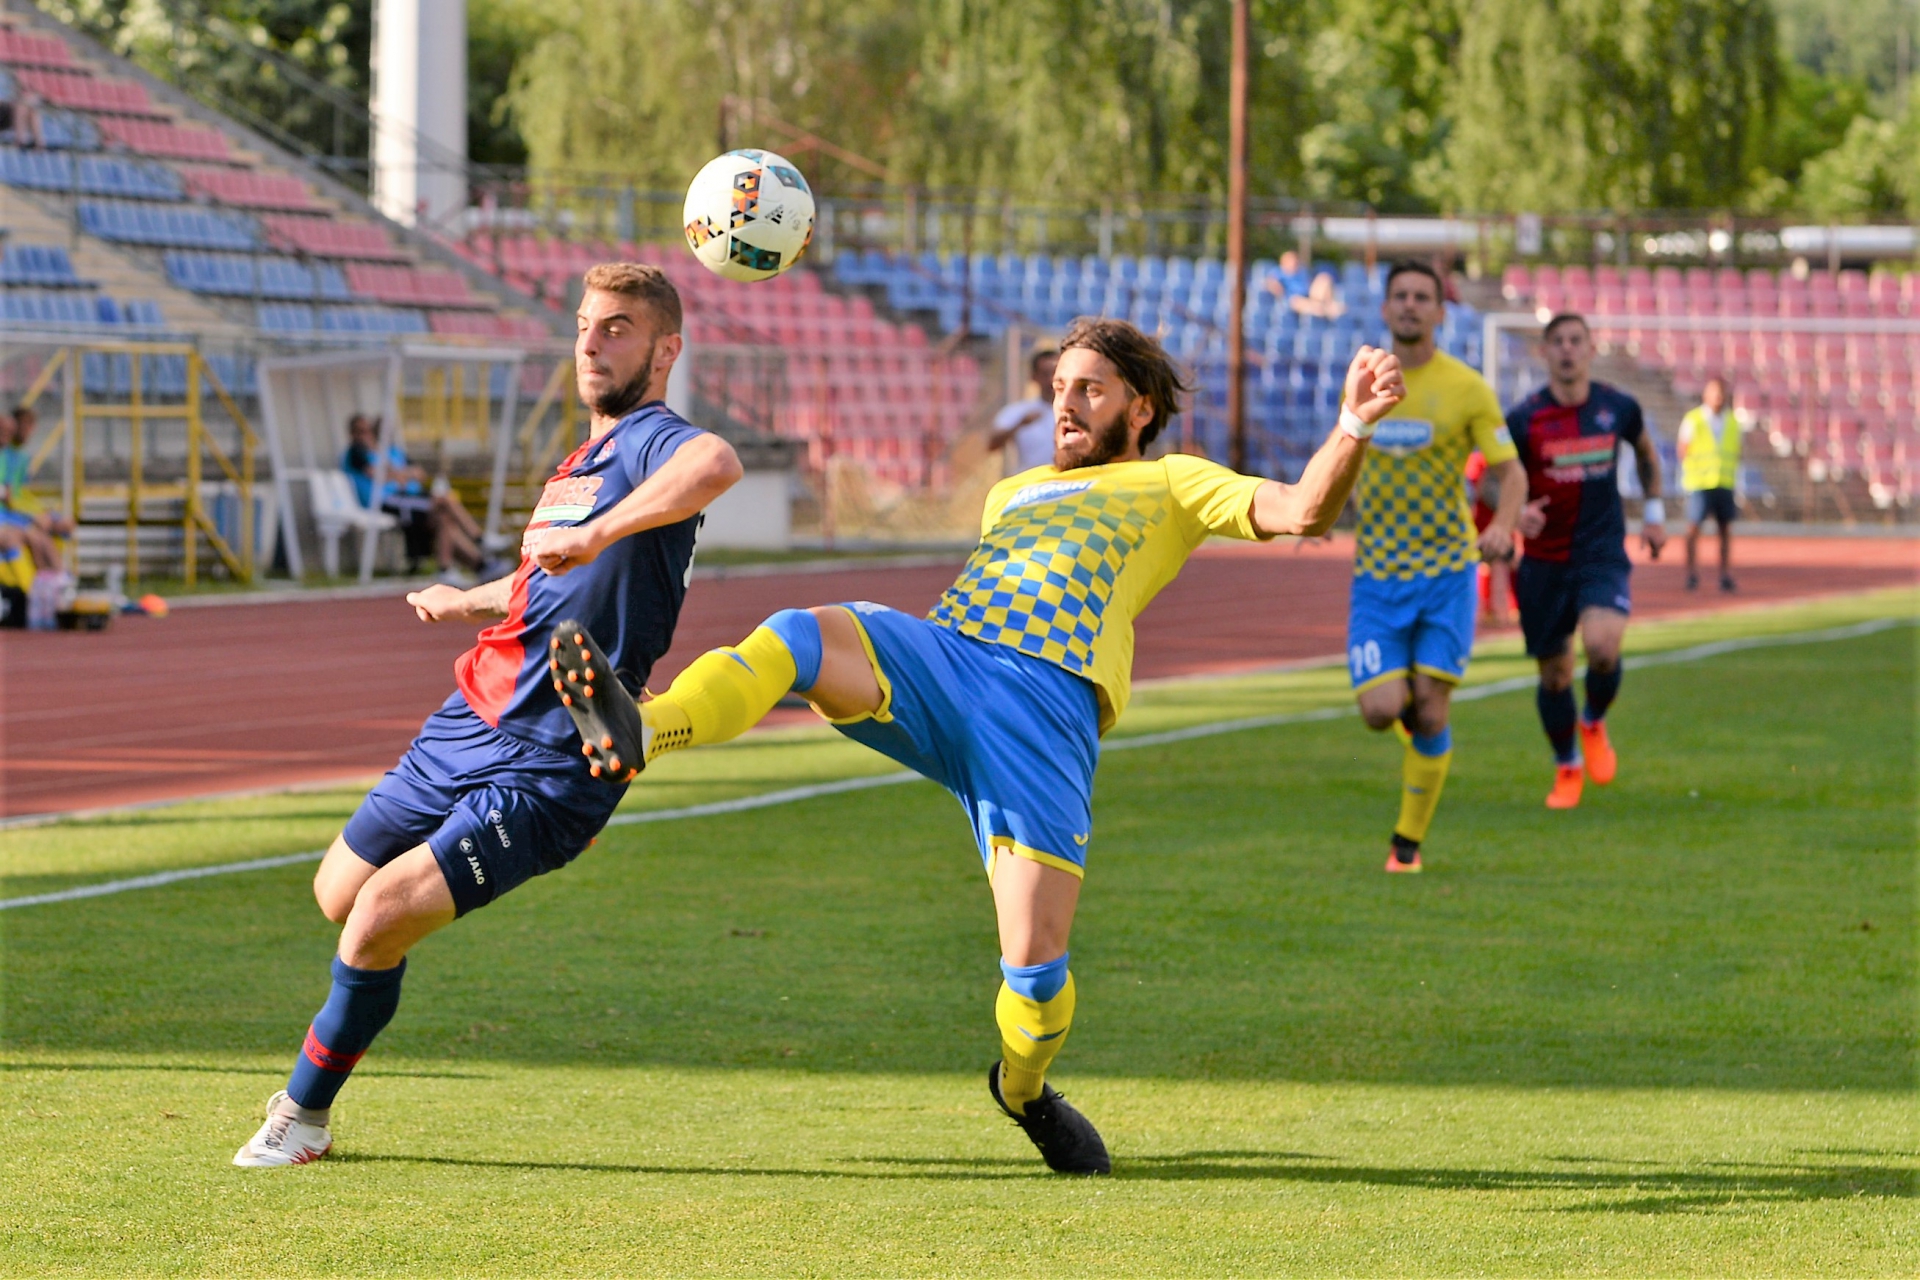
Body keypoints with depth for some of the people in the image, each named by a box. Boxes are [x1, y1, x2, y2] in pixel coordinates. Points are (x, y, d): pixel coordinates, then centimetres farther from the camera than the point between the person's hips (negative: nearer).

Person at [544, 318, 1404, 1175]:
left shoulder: (1172, 484, 23)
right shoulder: (1011, 493, 38)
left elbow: (1300, 512, 9)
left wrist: (1351, 430, -10)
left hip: (1052, 700, -4)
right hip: (934, 653, 4)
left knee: (1034, 967, -14)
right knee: (799, 635, -31)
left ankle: (1023, 1088, 20)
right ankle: (634, 732, -57)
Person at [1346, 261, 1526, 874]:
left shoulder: (1467, 388, -3)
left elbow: (1512, 472, -2)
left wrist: (1503, 525, -21)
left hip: (1447, 569, -2)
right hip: (1377, 572, 2)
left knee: (1430, 713, -5)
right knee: (1381, 710, -13)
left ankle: (1409, 840, 12)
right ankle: (1405, 710, 25)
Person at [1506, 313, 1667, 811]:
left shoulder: (1618, 408, -1)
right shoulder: (1524, 419, -8)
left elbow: (1645, 451, 21)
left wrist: (1654, 509, 16)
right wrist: (1515, 513, -21)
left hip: (1604, 555, 0)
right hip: (1545, 560, 0)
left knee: (1603, 646, -25)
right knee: (1554, 673, 6)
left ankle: (1594, 723, 8)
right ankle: (1566, 766, 31)